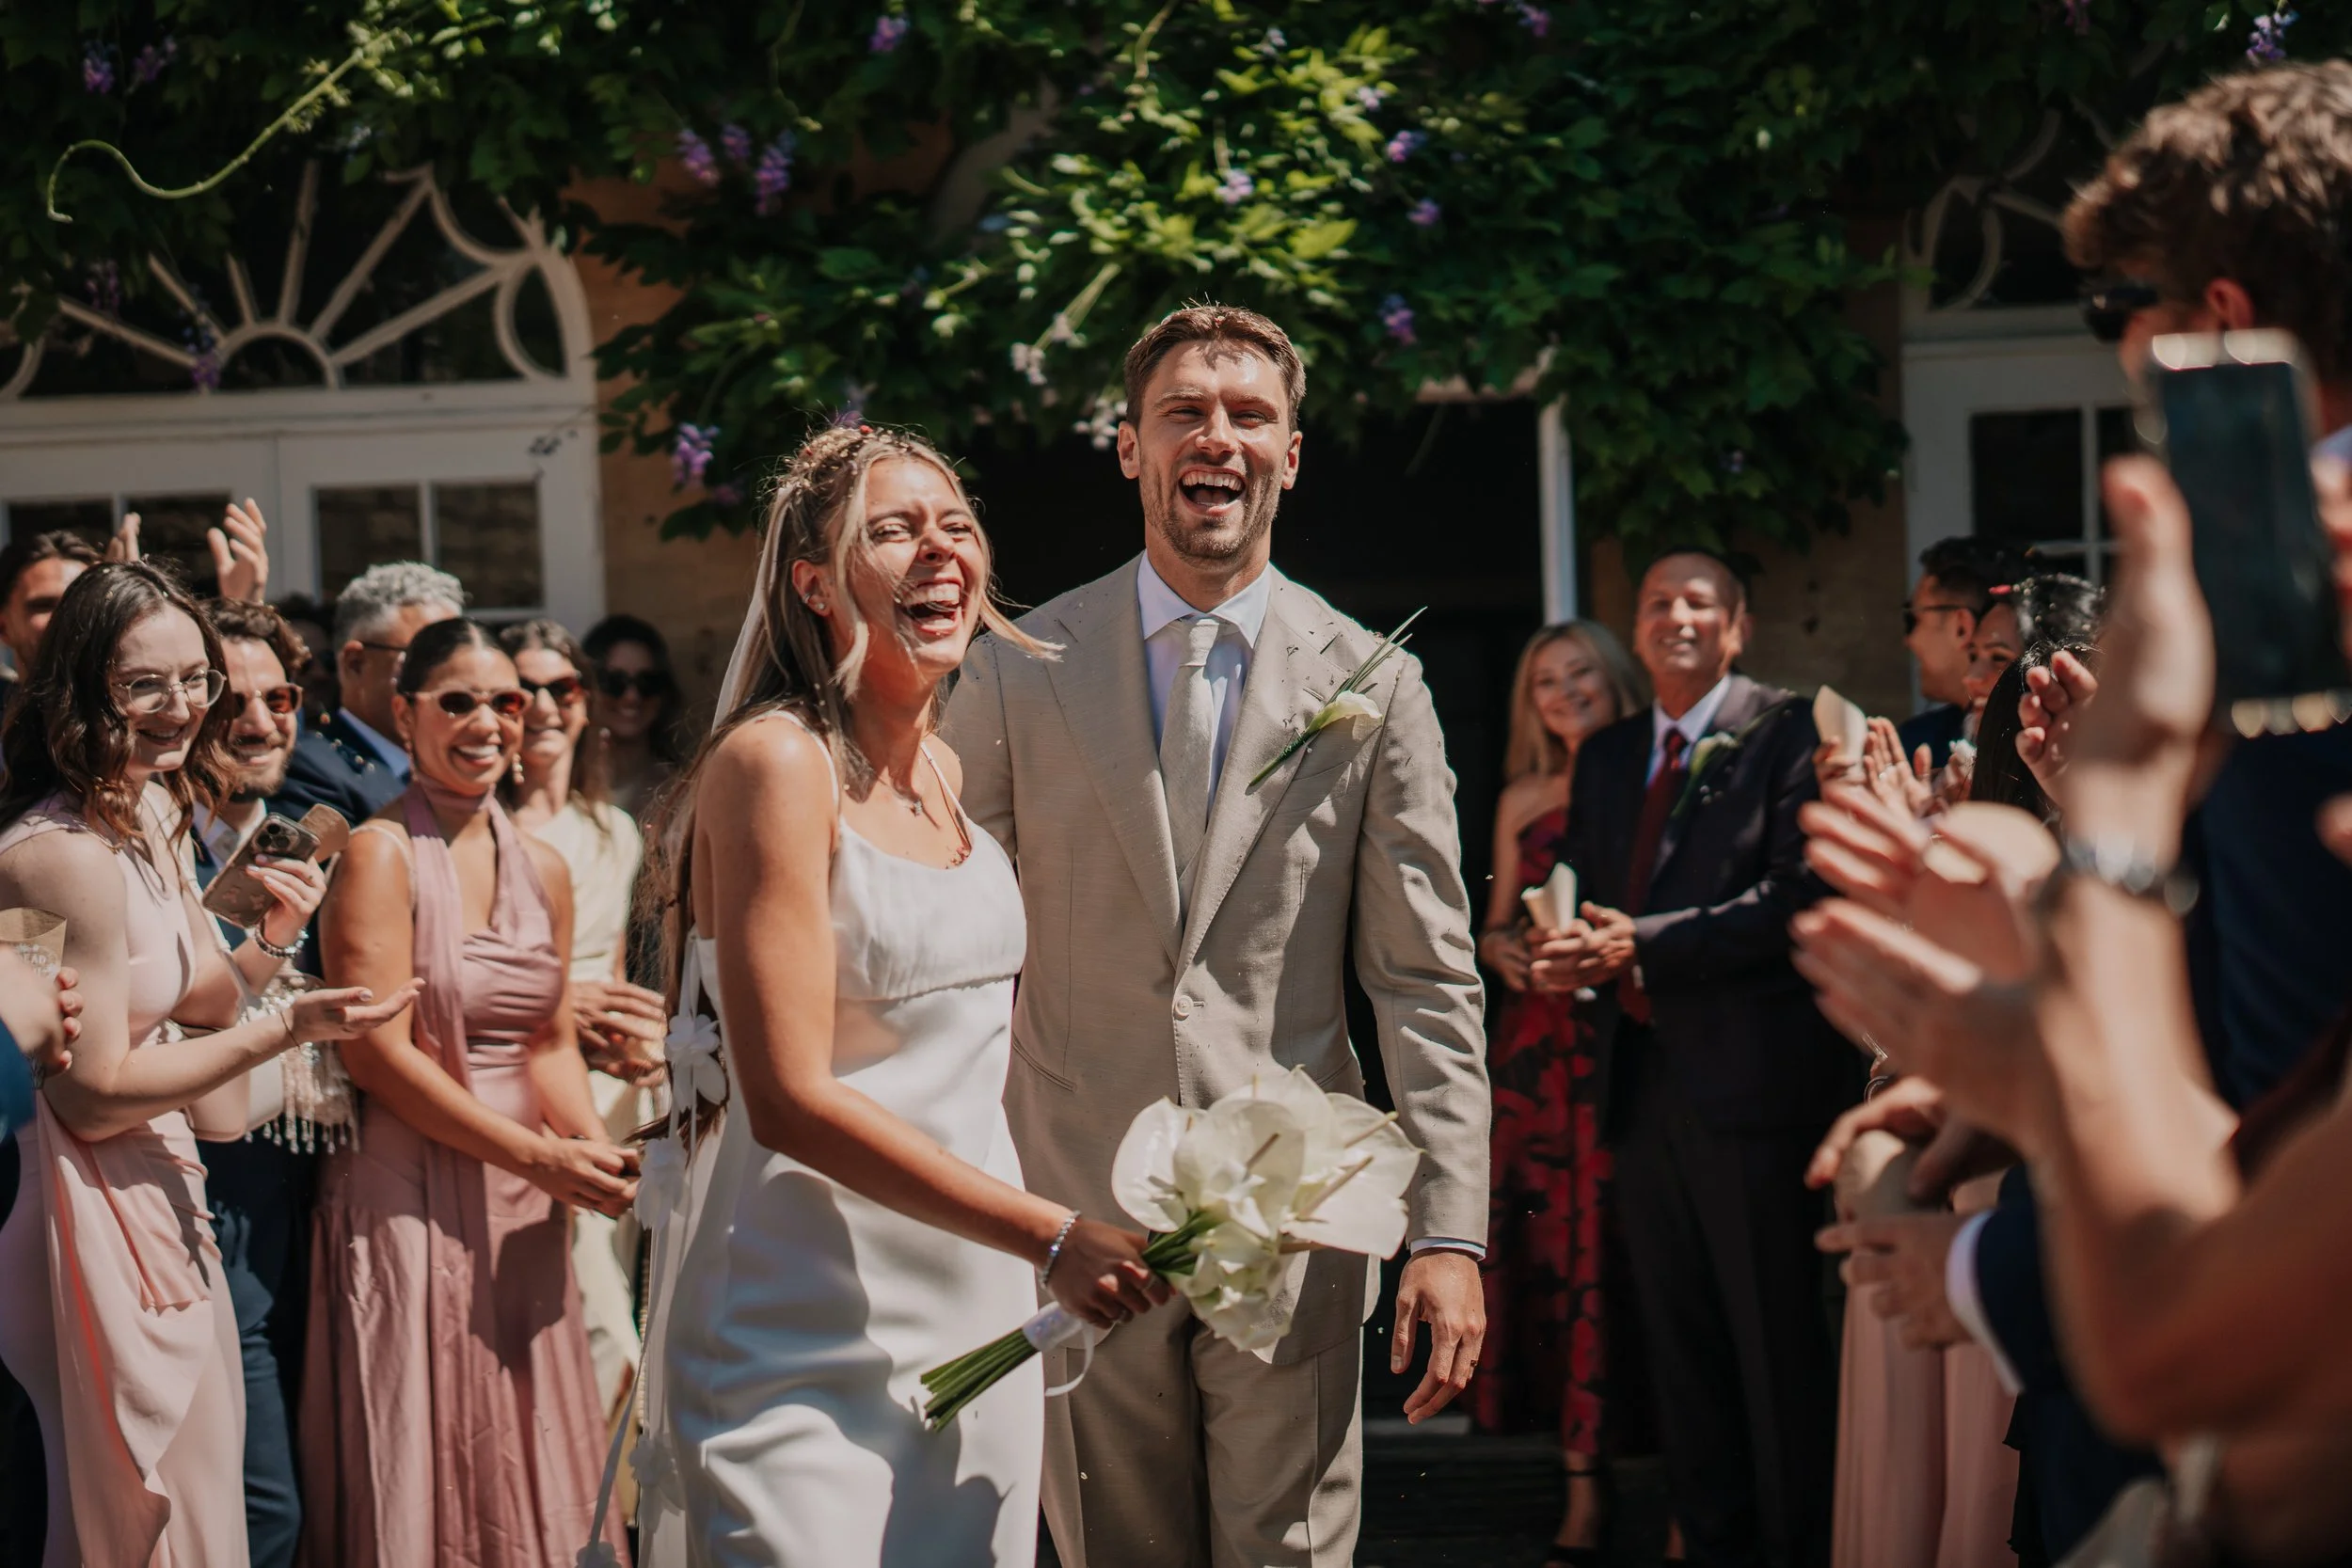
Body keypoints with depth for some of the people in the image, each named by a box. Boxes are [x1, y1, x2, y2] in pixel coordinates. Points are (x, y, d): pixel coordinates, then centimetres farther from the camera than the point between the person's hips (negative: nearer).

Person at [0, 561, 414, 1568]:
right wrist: (289, 1027, -21)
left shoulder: (151, 820, 8)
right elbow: (95, 1092, -21)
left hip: (158, 1191, 10)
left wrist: (272, 944, -5)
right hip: (94, 1214, -10)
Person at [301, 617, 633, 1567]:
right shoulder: (381, 855, -9)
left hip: (522, 1206, 6)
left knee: (525, 1484, 10)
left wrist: (594, 1151, -7)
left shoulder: (543, 872, 11)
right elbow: (378, 1054, -14)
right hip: (408, 1196, -6)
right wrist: (536, 1155, -17)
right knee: (421, 1486, 0)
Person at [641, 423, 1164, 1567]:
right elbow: (791, 1099, -19)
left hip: (975, 1332, 7)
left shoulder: (945, 772, 12)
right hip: (815, 1359, -7)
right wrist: (1051, 1238, -19)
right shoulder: (775, 765, -12)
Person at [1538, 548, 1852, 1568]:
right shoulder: (1606, 758, 19)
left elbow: (1796, 895, -13)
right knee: (1678, 1340, 10)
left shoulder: (1786, 734, -3)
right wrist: (1574, 956, -2)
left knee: (1775, 1334, -3)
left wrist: (1643, 946, -16)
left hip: (1749, 1072, -7)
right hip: (1642, 1076, 7)